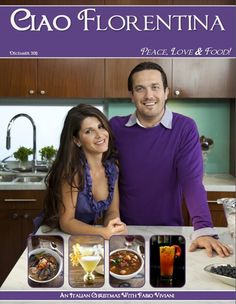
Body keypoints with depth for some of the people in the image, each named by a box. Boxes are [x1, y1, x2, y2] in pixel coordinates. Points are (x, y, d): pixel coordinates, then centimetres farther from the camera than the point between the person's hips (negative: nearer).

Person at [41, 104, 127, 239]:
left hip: (89, 239, 5)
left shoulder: (112, 166, -5)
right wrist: (103, 232, -30)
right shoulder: (72, 170, -20)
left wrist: (114, 226, -21)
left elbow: (112, 211, 1)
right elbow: (66, 222, -16)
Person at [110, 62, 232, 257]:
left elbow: (192, 181, -14)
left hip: (169, 230, -1)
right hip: (124, 230, 1)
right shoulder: (115, 127, -2)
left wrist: (204, 230, -26)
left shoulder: (185, 128, -7)